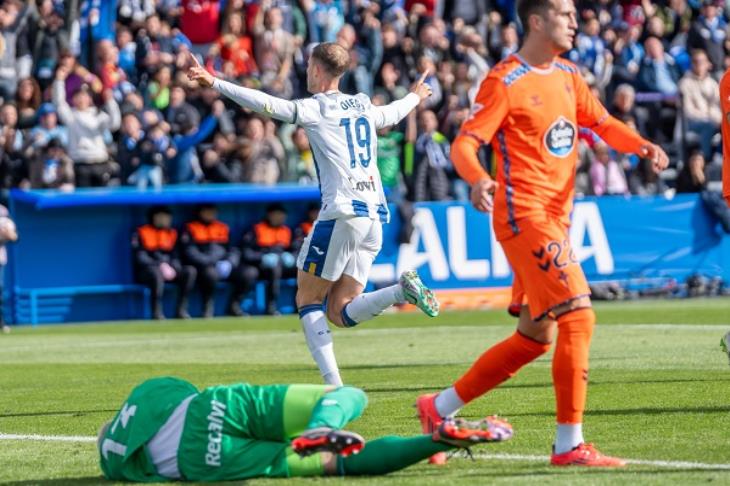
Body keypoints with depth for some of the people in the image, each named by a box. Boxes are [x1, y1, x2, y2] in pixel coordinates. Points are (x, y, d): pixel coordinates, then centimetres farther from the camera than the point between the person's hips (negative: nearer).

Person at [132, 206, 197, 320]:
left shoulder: (172, 233, 16)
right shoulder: (141, 233, -2)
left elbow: (175, 256, 12)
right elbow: (140, 257, -12)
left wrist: (173, 268, -11)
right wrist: (160, 266, -23)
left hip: (169, 269, 6)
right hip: (145, 271, -6)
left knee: (190, 271, -17)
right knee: (157, 272, -40)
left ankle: (181, 310, -19)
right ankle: (157, 313, -39)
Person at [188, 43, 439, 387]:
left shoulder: (314, 109, -2)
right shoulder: (363, 106, 18)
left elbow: (266, 104, -13)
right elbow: (391, 114, 40)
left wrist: (215, 83, -11)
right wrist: (415, 97, 62)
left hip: (341, 214, -7)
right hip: (374, 219, 7)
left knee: (307, 300, 5)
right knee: (340, 313, 8)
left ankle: (334, 386, -9)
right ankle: (402, 290, -16)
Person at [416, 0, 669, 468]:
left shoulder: (568, 76, 14)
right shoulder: (505, 82, -10)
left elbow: (603, 122, 17)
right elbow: (464, 143, -15)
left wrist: (642, 145, -3)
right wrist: (479, 179, -36)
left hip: (556, 218, 9)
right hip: (524, 215, -9)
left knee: (535, 336, 12)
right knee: (578, 315, -16)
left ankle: (439, 409, 22)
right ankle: (570, 444, -11)